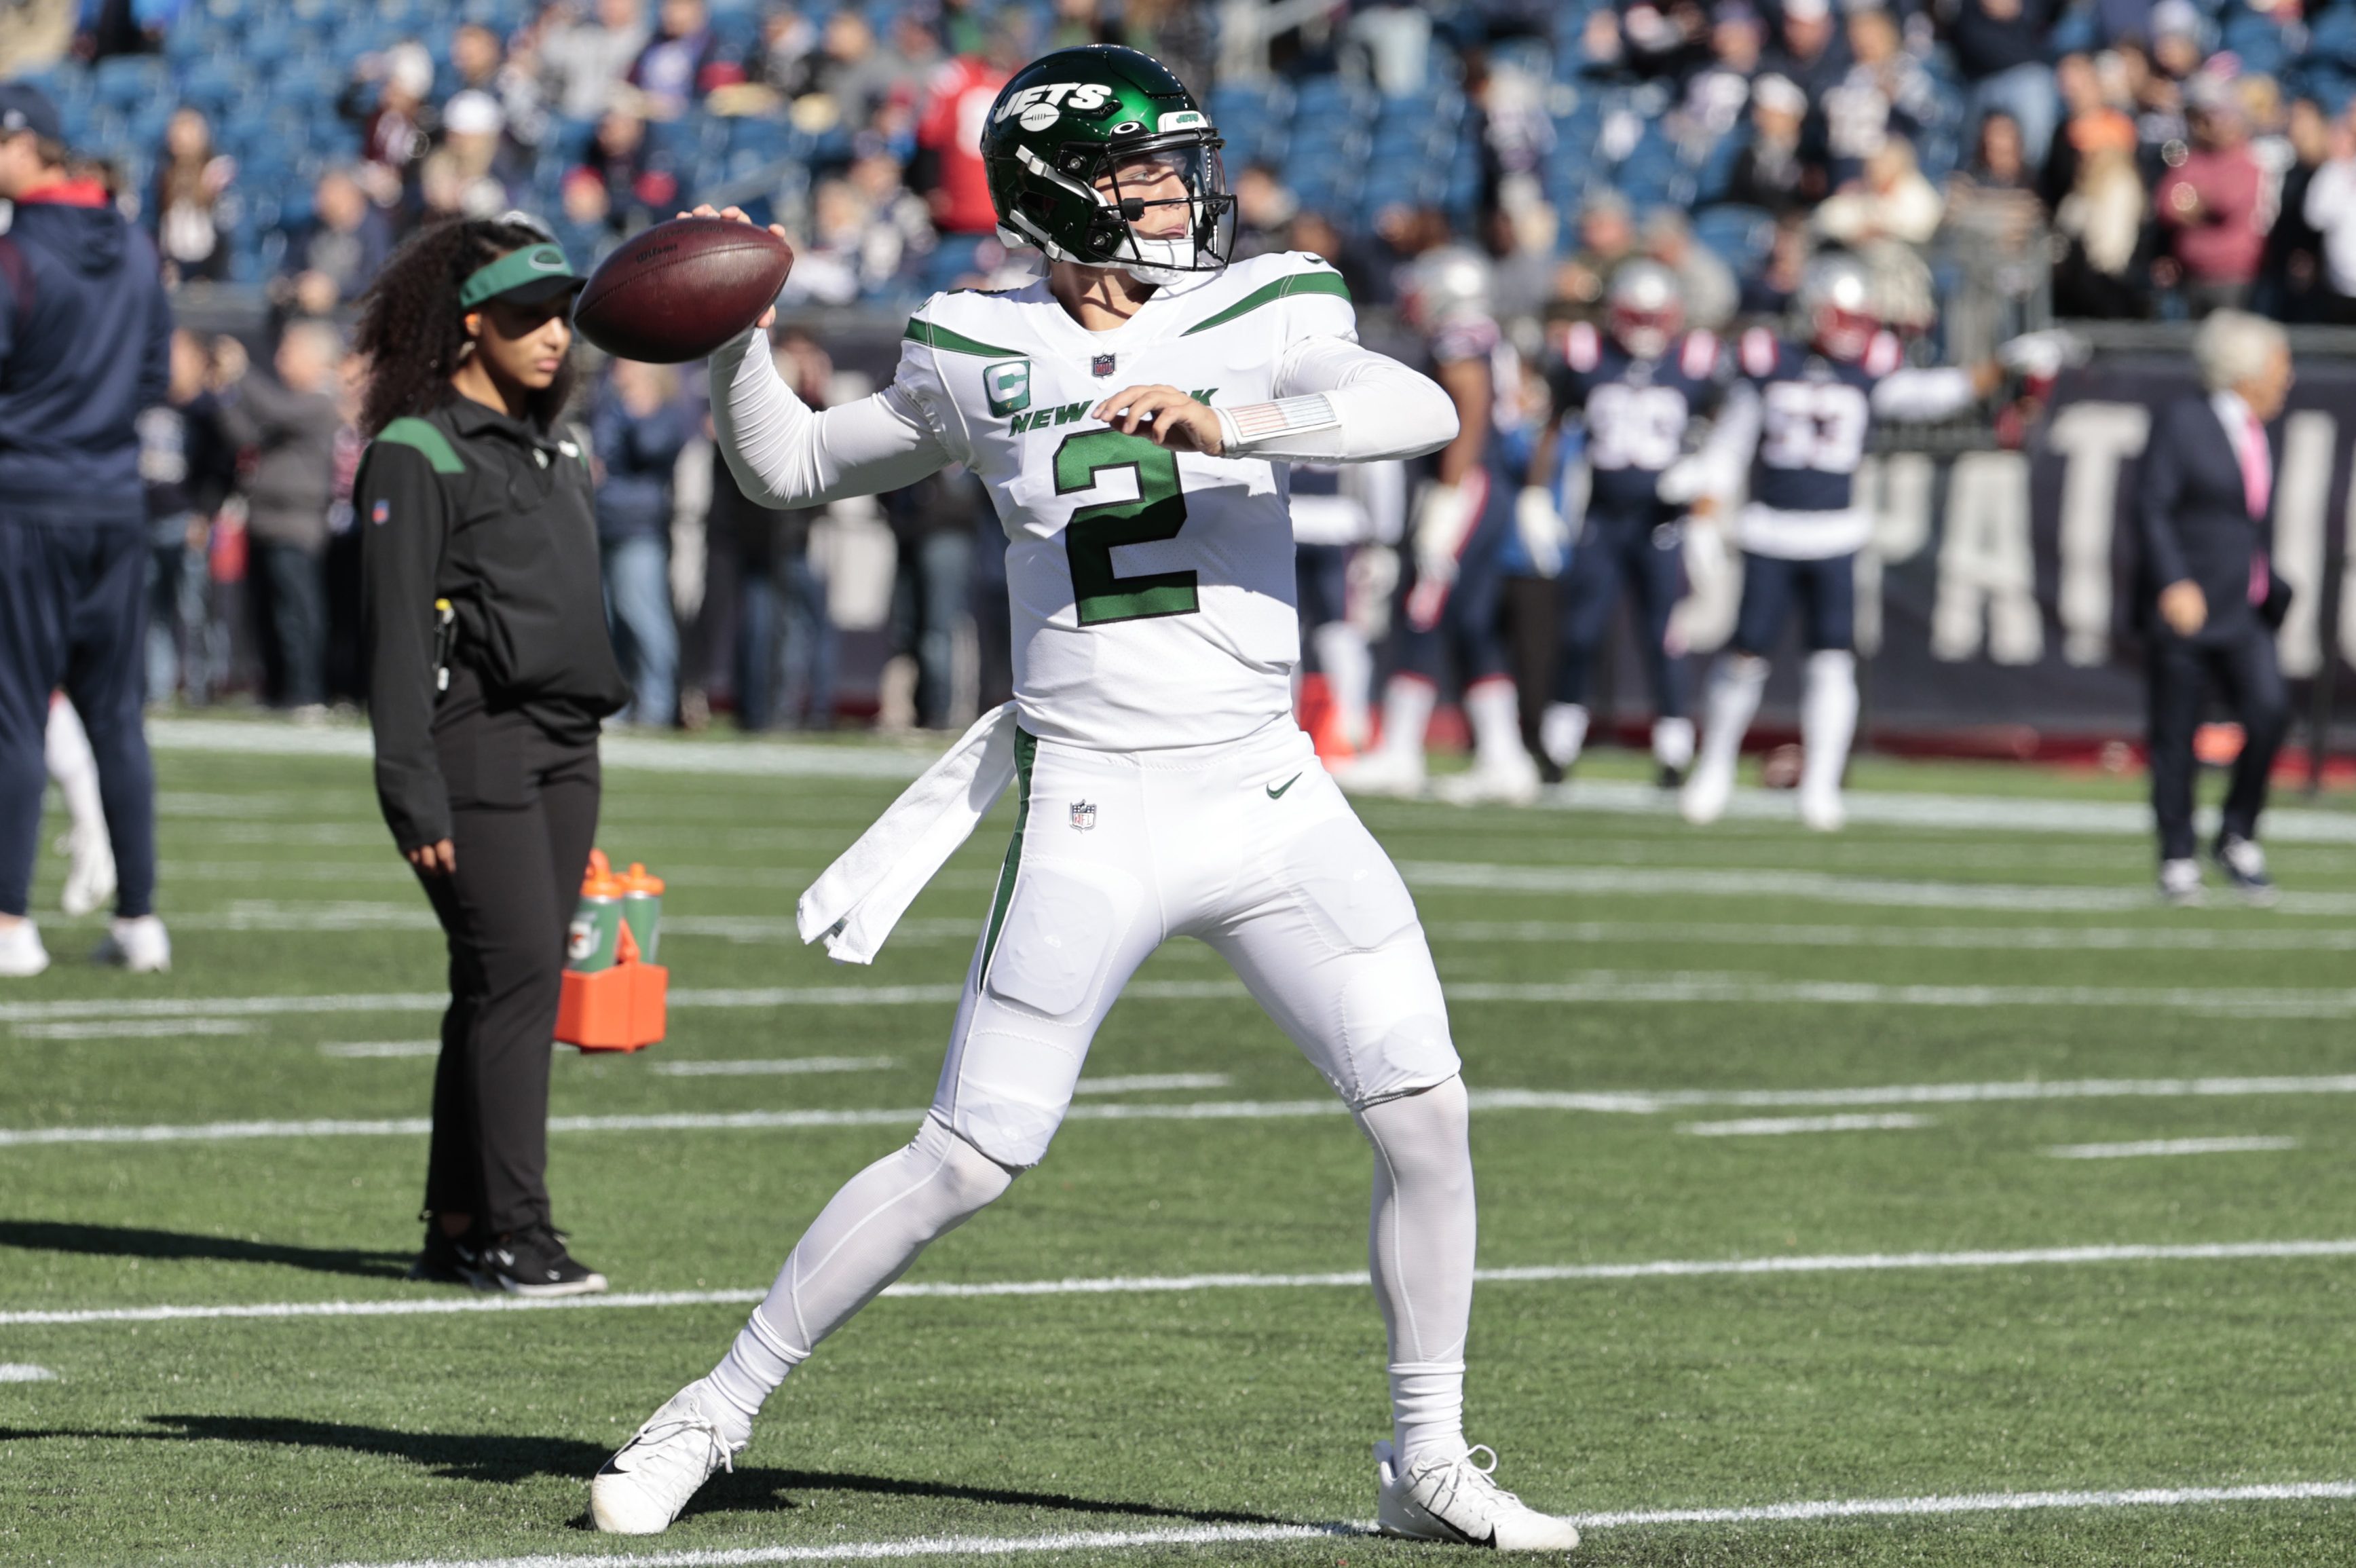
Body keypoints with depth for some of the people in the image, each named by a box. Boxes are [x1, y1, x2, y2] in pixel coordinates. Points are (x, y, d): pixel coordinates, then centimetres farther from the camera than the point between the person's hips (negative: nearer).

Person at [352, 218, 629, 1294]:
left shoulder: (552, 452, 20)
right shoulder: (417, 454, -5)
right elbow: (396, 634, -10)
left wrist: (582, 759, 23)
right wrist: (412, 789, -16)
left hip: (562, 748, 8)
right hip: (475, 743, -8)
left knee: (518, 982, 5)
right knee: (513, 972, -13)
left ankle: (458, 1227, 8)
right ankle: (512, 1231, -13)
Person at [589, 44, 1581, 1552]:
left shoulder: (1262, 315, 1)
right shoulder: (978, 359, 4)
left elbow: (1422, 413, -17)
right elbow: (790, 468, 18)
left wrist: (1225, 425, -30)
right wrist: (737, 334, 0)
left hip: (1269, 794, 2)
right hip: (1092, 816, -1)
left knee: (1426, 1112, -6)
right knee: (969, 1160, -3)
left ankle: (1428, 1459, 10)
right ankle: (717, 1412, 11)